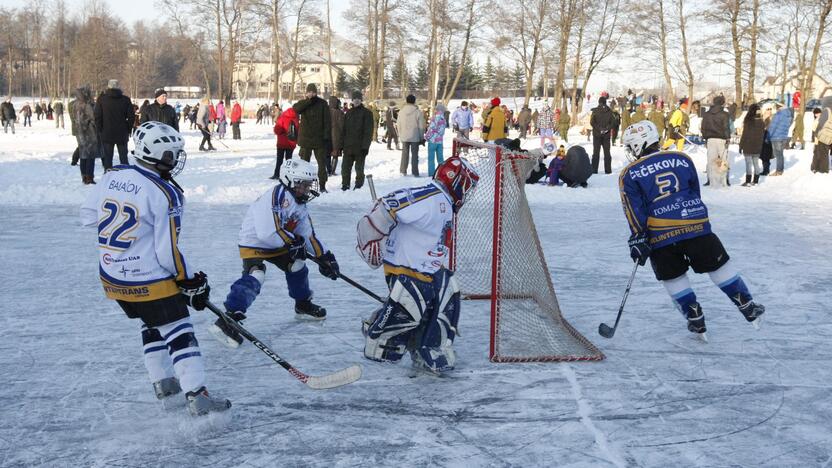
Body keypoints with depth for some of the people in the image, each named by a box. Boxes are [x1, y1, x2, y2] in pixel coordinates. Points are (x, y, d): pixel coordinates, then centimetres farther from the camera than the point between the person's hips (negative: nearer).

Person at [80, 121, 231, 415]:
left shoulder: (112, 176, 0)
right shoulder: (165, 194, -20)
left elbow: (87, 215, 12)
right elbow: (168, 253, -19)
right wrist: (192, 282, -6)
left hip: (112, 278, 7)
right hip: (149, 282, -7)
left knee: (153, 325, 25)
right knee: (179, 332, 1)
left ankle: (163, 385, 30)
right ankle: (197, 398, -4)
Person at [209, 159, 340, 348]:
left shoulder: (299, 204, 4)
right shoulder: (278, 197, -28)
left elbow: (308, 234, 8)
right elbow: (268, 233, -35)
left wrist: (325, 256, 1)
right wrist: (294, 241, -21)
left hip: (276, 246, 10)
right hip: (253, 244, -10)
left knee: (297, 265, 16)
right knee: (254, 277, -28)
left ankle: (303, 305, 39)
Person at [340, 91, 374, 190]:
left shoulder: (366, 113, -1)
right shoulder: (348, 113, 14)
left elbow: (369, 131, -7)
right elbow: (343, 130, 16)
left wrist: (365, 145, -15)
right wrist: (342, 144, 7)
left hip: (360, 147, -5)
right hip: (348, 146, 5)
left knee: (359, 168, 2)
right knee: (345, 167, 4)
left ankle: (359, 185, 10)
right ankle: (345, 185, 12)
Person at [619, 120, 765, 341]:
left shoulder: (629, 175, 5)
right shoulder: (682, 159, 14)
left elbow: (635, 210, -4)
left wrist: (638, 239, -5)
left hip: (660, 235, -2)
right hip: (696, 225, 2)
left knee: (673, 278, 16)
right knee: (720, 266, 14)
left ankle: (697, 322, 17)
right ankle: (749, 308, 21)